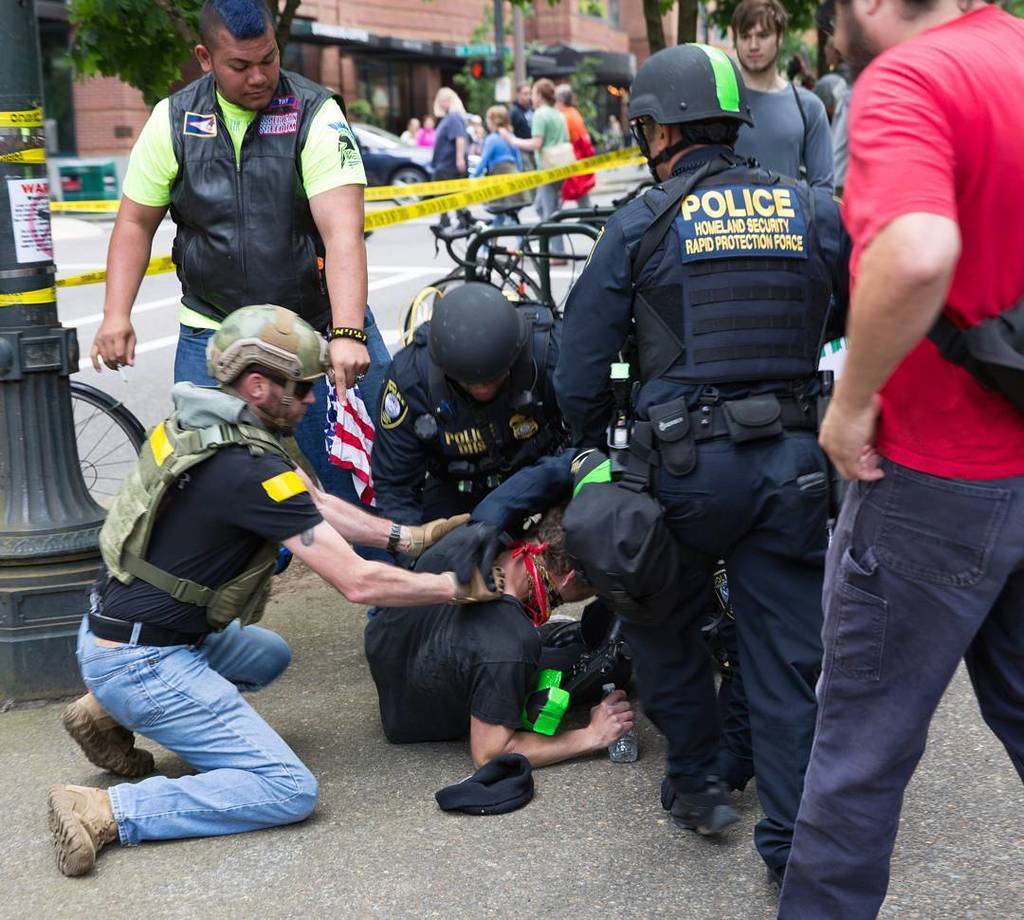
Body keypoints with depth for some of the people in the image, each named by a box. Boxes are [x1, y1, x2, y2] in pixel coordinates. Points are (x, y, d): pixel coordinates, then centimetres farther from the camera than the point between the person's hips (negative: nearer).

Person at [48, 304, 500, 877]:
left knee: (270, 656, 31)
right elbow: (358, 582, -22)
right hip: (142, 662, -9)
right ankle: (105, 813, -15)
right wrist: (459, 588, -9)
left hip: (114, 627, 9)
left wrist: (407, 537, 9)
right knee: (289, 791, -11)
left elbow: (310, 504, 14)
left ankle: (107, 714, 21)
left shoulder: (200, 423, 3)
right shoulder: (250, 470, -24)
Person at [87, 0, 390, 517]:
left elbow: (342, 232, -20)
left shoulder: (316, 115, -9)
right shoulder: (174, 120, 2)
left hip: (318, 329, -2)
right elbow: (136, 222, 10)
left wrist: (347, 334, -32)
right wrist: (116, 316, -2)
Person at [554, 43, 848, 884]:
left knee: (663, 624, 23)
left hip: (686, 463, -2)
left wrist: (597, 449, 16)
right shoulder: (815, 212, 5)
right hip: (794, 463, 2)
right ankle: (793, 840, 14)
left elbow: (579, 376, -2)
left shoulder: (640, 225, -2)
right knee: (787, 654, 10)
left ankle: (699, 782, 31)